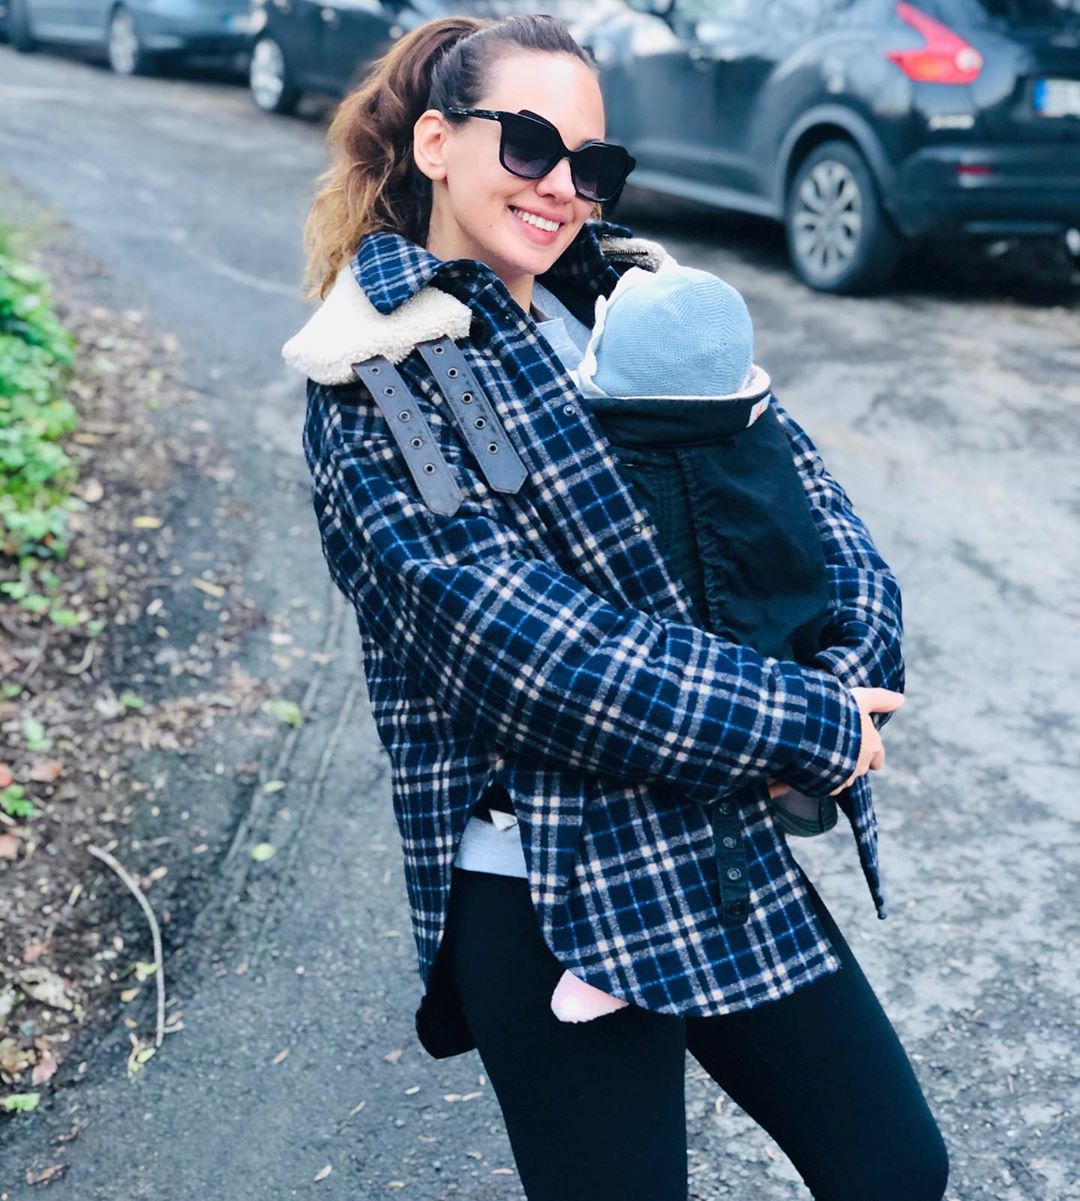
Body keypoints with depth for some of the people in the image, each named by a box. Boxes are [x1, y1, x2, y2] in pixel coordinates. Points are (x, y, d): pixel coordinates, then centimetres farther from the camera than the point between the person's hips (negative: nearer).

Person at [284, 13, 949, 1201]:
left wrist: (857, 669, -16)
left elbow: (796, 477, 3)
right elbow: (531, 655, -20)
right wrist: (811, 724, -17)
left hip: (749, 854, 6)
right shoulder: (376, 387, -10)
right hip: (552, 894, -6)